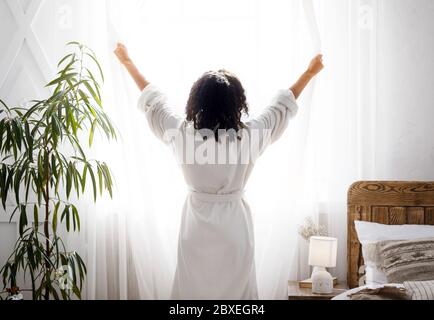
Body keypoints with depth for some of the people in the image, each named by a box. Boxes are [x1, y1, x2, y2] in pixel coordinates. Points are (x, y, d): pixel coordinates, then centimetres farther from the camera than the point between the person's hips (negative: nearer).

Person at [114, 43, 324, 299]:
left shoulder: (183, 134, -13)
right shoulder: (249, 136, -14)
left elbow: (153, 100, 2)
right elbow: (283, 106, 1)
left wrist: (128, 62, 17)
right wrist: (310, 73, 16)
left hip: (197, 229, 1)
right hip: (235, 227, 0)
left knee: (193, 291, 14)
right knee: (236, 290, 13)